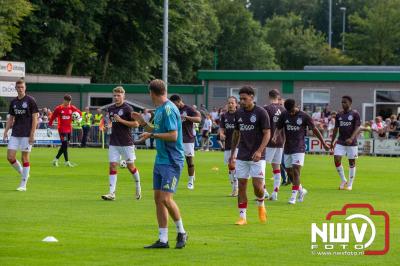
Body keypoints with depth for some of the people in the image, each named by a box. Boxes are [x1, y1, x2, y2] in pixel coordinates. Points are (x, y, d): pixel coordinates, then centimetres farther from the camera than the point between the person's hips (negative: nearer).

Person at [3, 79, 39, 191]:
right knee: (10, 157, -2)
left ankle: (23, 185, 4)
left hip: (26, 134, -5)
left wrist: (32, 134, -13)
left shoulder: (30, 100, -5)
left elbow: (35, 118, -7)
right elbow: (10, 118, 16)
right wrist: (6, 131, 5)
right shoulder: (13, 102, 11)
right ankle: (23, 173, 21)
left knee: (25, 159, -2)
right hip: (15, 134, 5)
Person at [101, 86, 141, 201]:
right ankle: (112, 193, -7)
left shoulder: (127, 108, -9)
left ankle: (138, 187, 28)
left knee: (130, 166, 5)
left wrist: (121, 120, -17)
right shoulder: (110, 109, 9)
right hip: (113, 143, 5)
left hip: (126, 142, -5)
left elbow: (136, 124, -12)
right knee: (112, 166, -4)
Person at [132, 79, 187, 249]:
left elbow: (173, 135, -21)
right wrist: (144, 124, 17)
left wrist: (152, 135, -16)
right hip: (160, 160, 9)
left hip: (172, 161, -9)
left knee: (166, 198, -13)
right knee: (158, 198, 6)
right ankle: (163, 240, 9)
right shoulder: (159, 109, 14)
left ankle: (181, 233, 6)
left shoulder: (168, 109, -15)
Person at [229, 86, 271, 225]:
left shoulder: (261, 113, -8)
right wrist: (232, 154, 17)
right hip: (242, 156, 5)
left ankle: (261, 204, 21)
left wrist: (259, 151, -23)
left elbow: (267, 134, -10)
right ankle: (242, 217, 7)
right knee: (241, 186, 1)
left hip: (257, 156, -5)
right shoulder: (239, 113, 8)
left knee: (257, 186, -10)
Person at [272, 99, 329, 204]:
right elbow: (279, 128, 5)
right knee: (289, 172, 9)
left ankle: (294, 196, -12)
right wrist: (275, 136, -18)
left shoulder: (304, 116, -7)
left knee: (296, 171, -15)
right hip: (287, 148, 4)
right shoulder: (284, 115, 0)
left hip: (299, 149, -4)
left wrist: (323, 143, 6)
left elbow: (314, 129, 1)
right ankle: (301, 190, 29)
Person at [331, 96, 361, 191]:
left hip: (352, 143, -4)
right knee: (336, 159, -10)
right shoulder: (339, 115, 8)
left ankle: (350, 184, 14)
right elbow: (336, 129, 15)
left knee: (352, 162, 3)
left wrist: (351, 138, -27)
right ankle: (343, 180, 7)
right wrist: (332, 142, 14)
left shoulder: (355, 114, -5)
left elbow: (357, 128, -12)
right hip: (340, 142, 4)